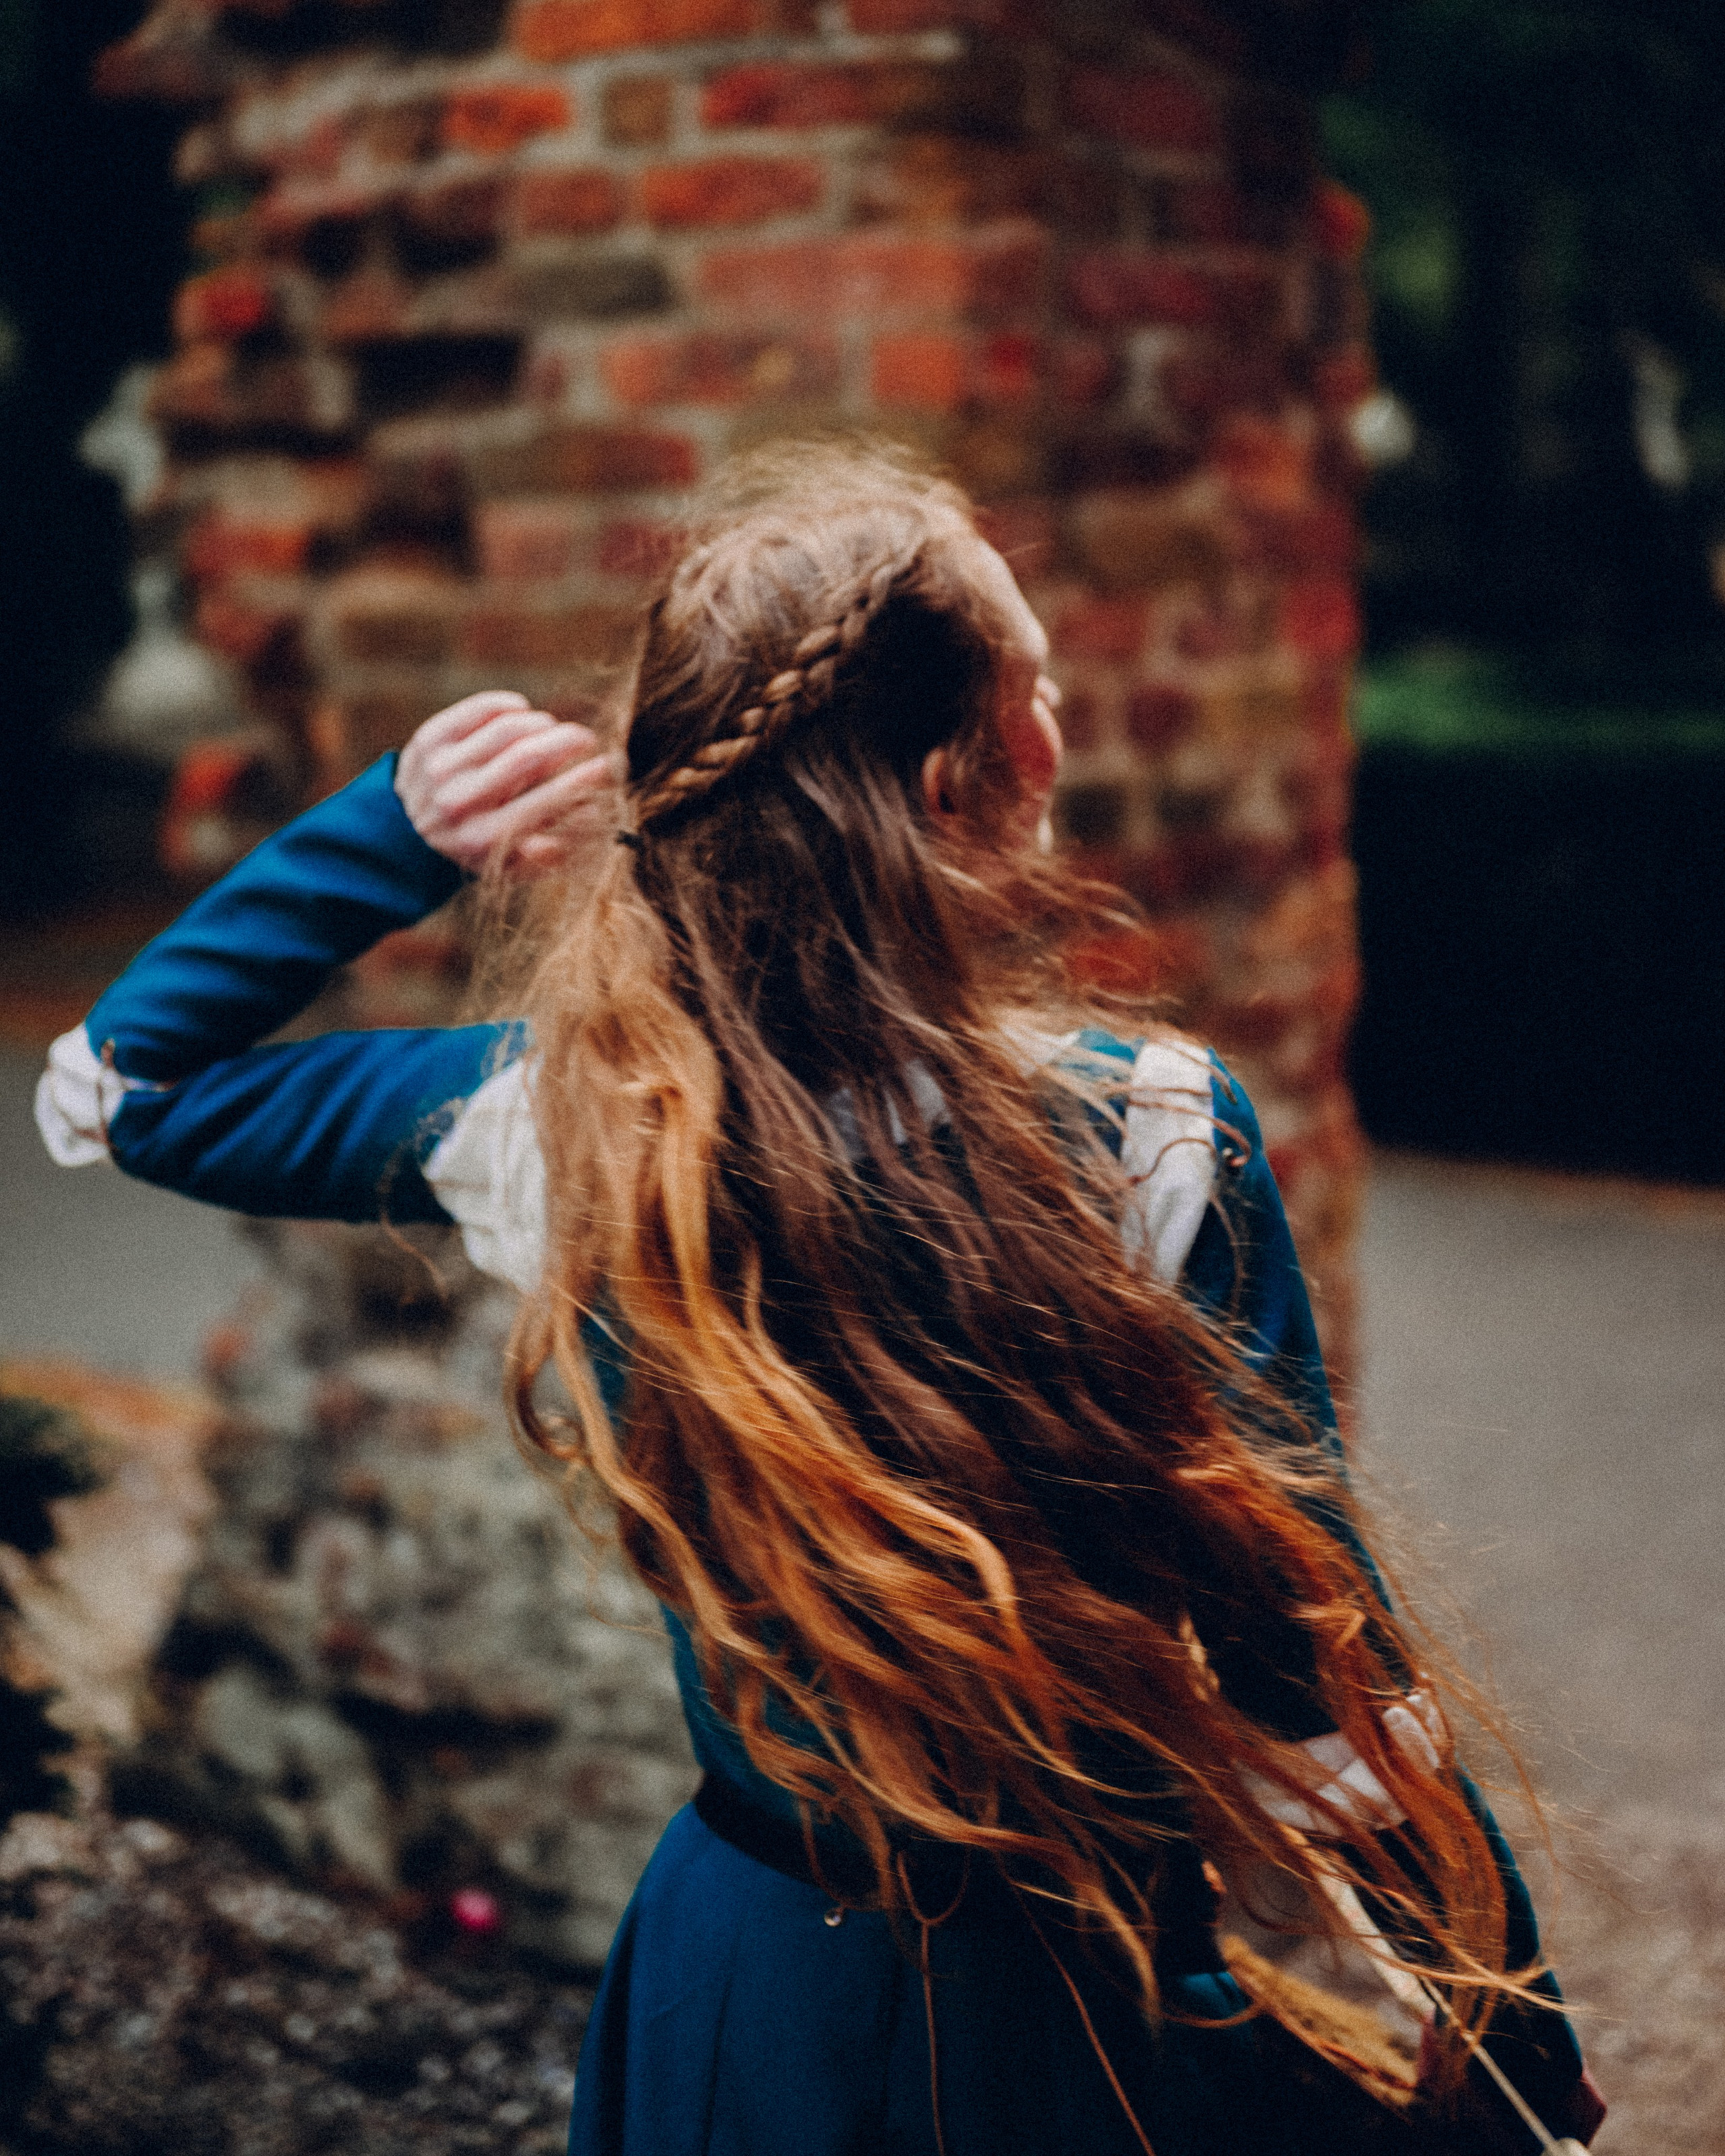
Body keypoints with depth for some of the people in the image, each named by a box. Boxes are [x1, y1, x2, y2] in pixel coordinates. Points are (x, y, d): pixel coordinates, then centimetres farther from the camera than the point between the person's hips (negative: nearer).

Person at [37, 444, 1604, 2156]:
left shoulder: (566, 1121, -14)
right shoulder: (1151, 1133, -24)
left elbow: (113, 1082, 3)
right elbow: (1325, 1687, -18)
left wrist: (397, 823, -8)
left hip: (746, 1983, 4)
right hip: (1116, 2008, -3)